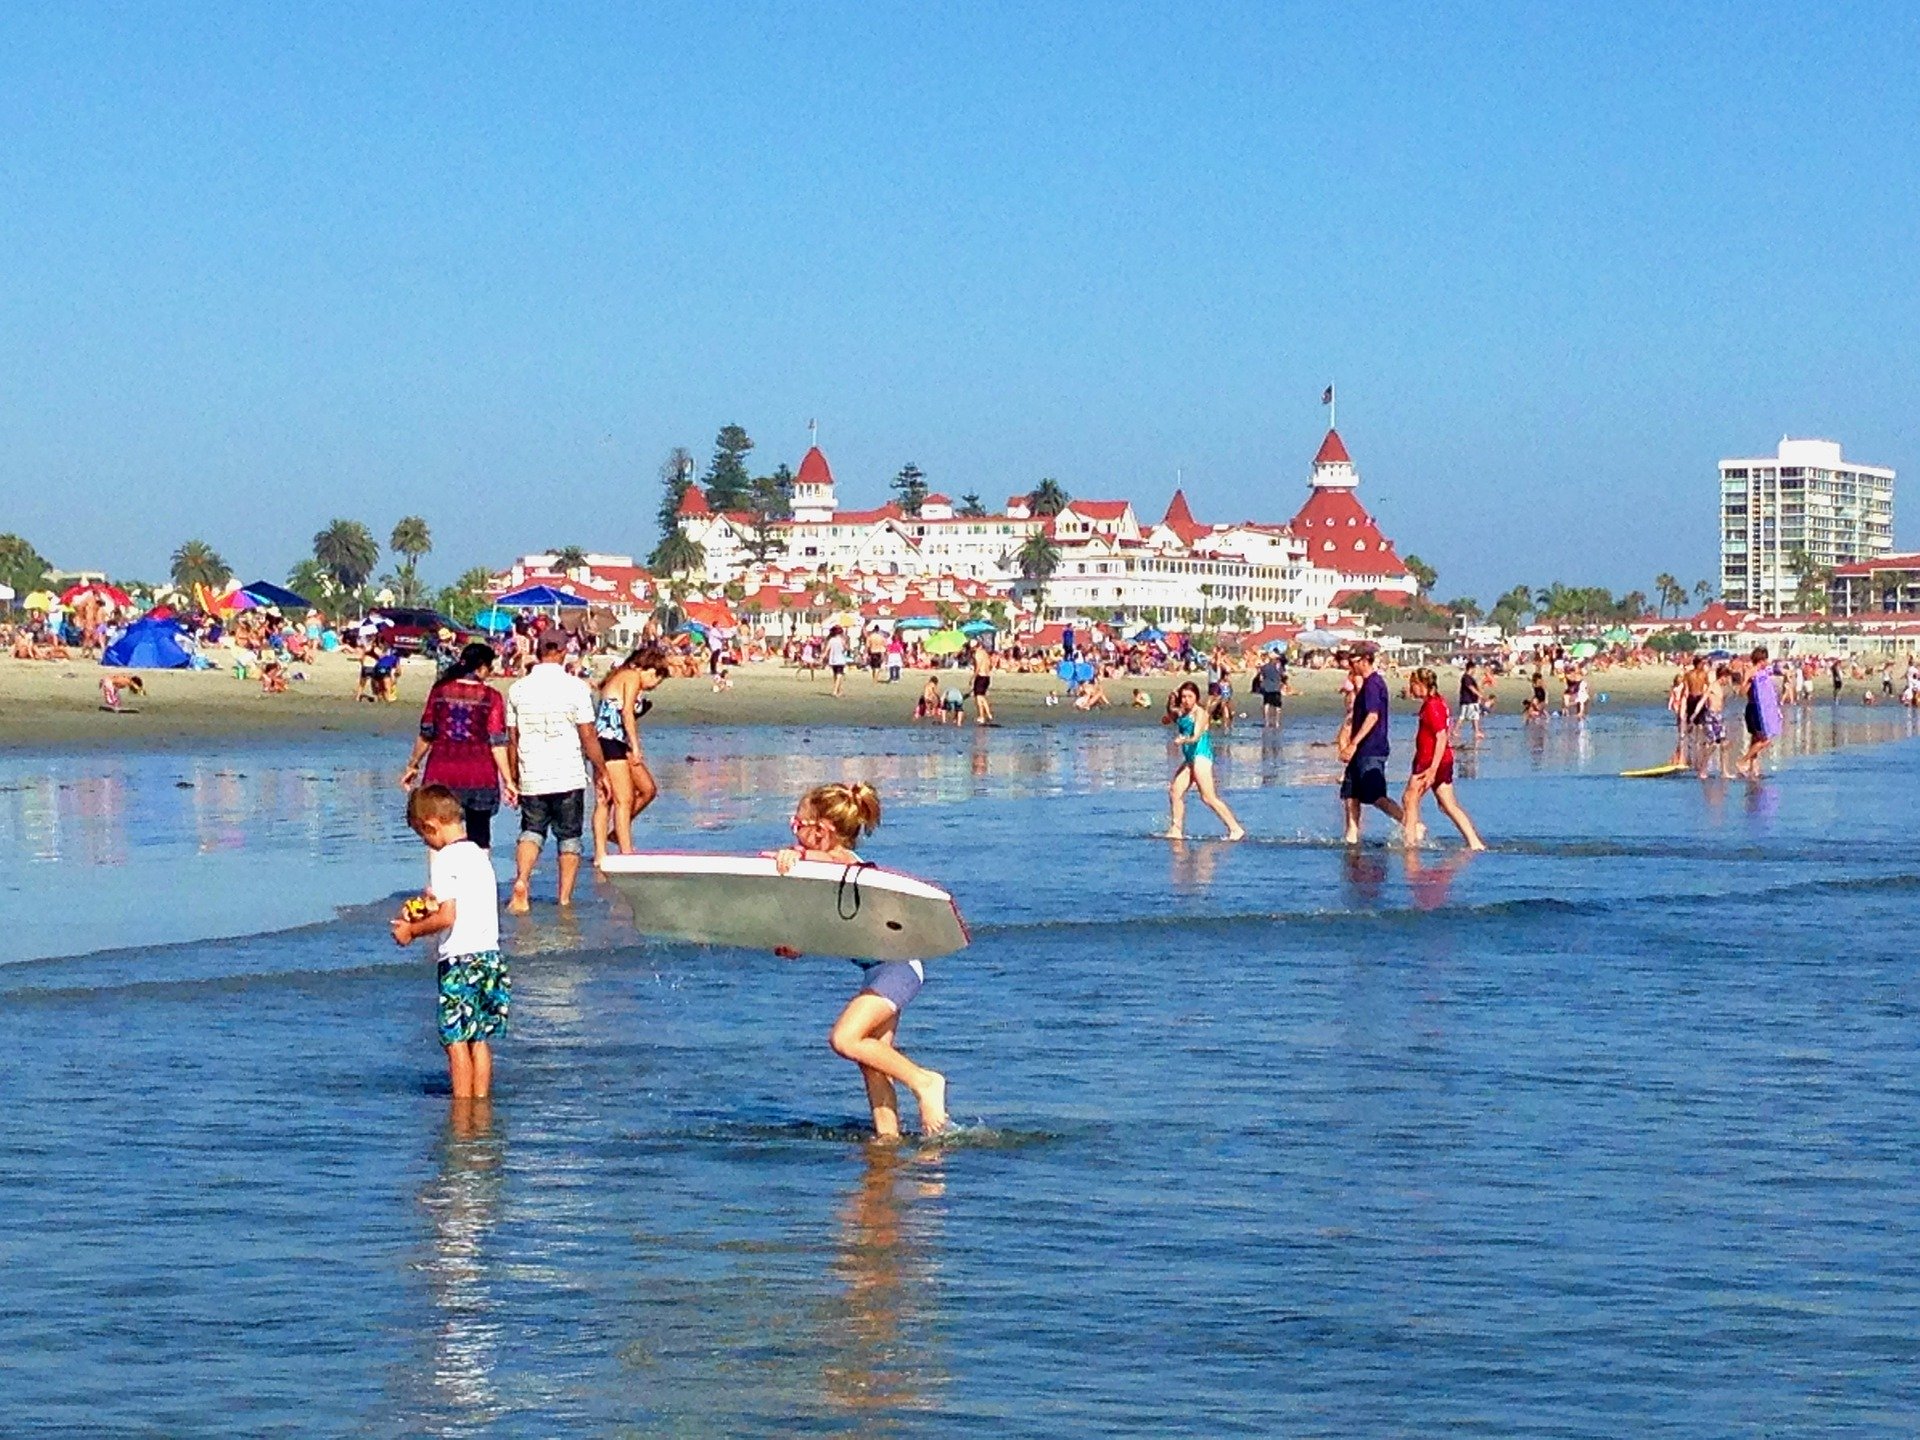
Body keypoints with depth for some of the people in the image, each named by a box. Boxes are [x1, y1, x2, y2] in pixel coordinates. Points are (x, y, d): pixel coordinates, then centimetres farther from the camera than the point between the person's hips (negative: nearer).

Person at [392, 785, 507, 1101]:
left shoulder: (444, 858, -12)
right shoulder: (479, 855, 13)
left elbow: (447, 917, -17)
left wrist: (412, 931, -5)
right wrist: (434, 908, 19)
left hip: (460, 959, -8)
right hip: (491, 956, 8)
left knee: (456, 1039, -2)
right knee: (480, 1039, 11)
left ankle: (462, 1101, -1)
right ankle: (481, 1100, 13)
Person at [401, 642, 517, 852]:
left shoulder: (440, 690, 1)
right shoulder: (491, 697, -5)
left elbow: (426, 734, 5)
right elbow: (497, 743, -8)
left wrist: (413, 765, 17)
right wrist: (508, 781, -5)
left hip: (441, 775, 1)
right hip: (479, 778, -1)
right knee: (479, 840, 9)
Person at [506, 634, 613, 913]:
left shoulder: (518, 688, 2)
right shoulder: (576, 687, -7)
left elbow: (512, 739, 6)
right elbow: (588, 736, -6)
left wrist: (514, 779, 15)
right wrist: (602, 773, 4)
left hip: (531, 779, 2)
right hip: (569, 778, -2)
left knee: (531, 832, 12)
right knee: (569, 837, 10)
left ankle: (521, 880, -14)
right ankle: (565, 900, 8)